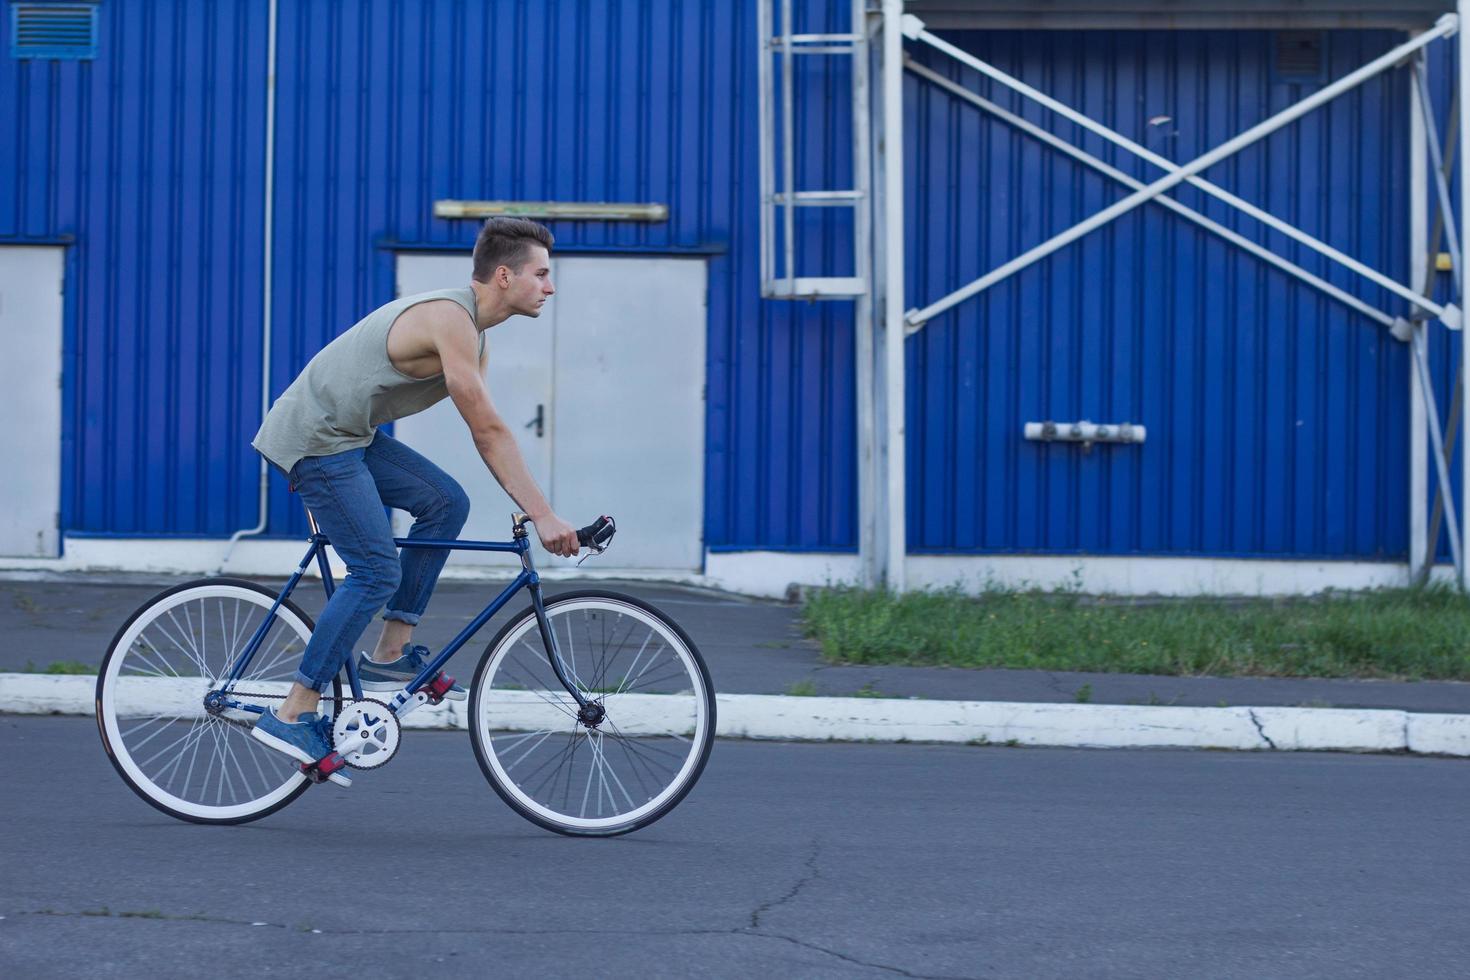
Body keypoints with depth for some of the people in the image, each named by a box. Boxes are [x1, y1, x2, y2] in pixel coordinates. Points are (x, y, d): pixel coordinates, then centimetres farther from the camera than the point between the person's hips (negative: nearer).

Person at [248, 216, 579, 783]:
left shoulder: (470, 330, 11)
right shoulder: (450, 320, -21)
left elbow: (487, 434, 13)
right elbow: (489, 432, -23)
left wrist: (529, 505, 4)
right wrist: (544, 517, -22)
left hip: (347, 434, 10)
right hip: (313, 439, -10)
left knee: (445, 503, 4)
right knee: (376, 573, -11)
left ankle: (390, 655, 9)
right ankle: (294, 715, -7)